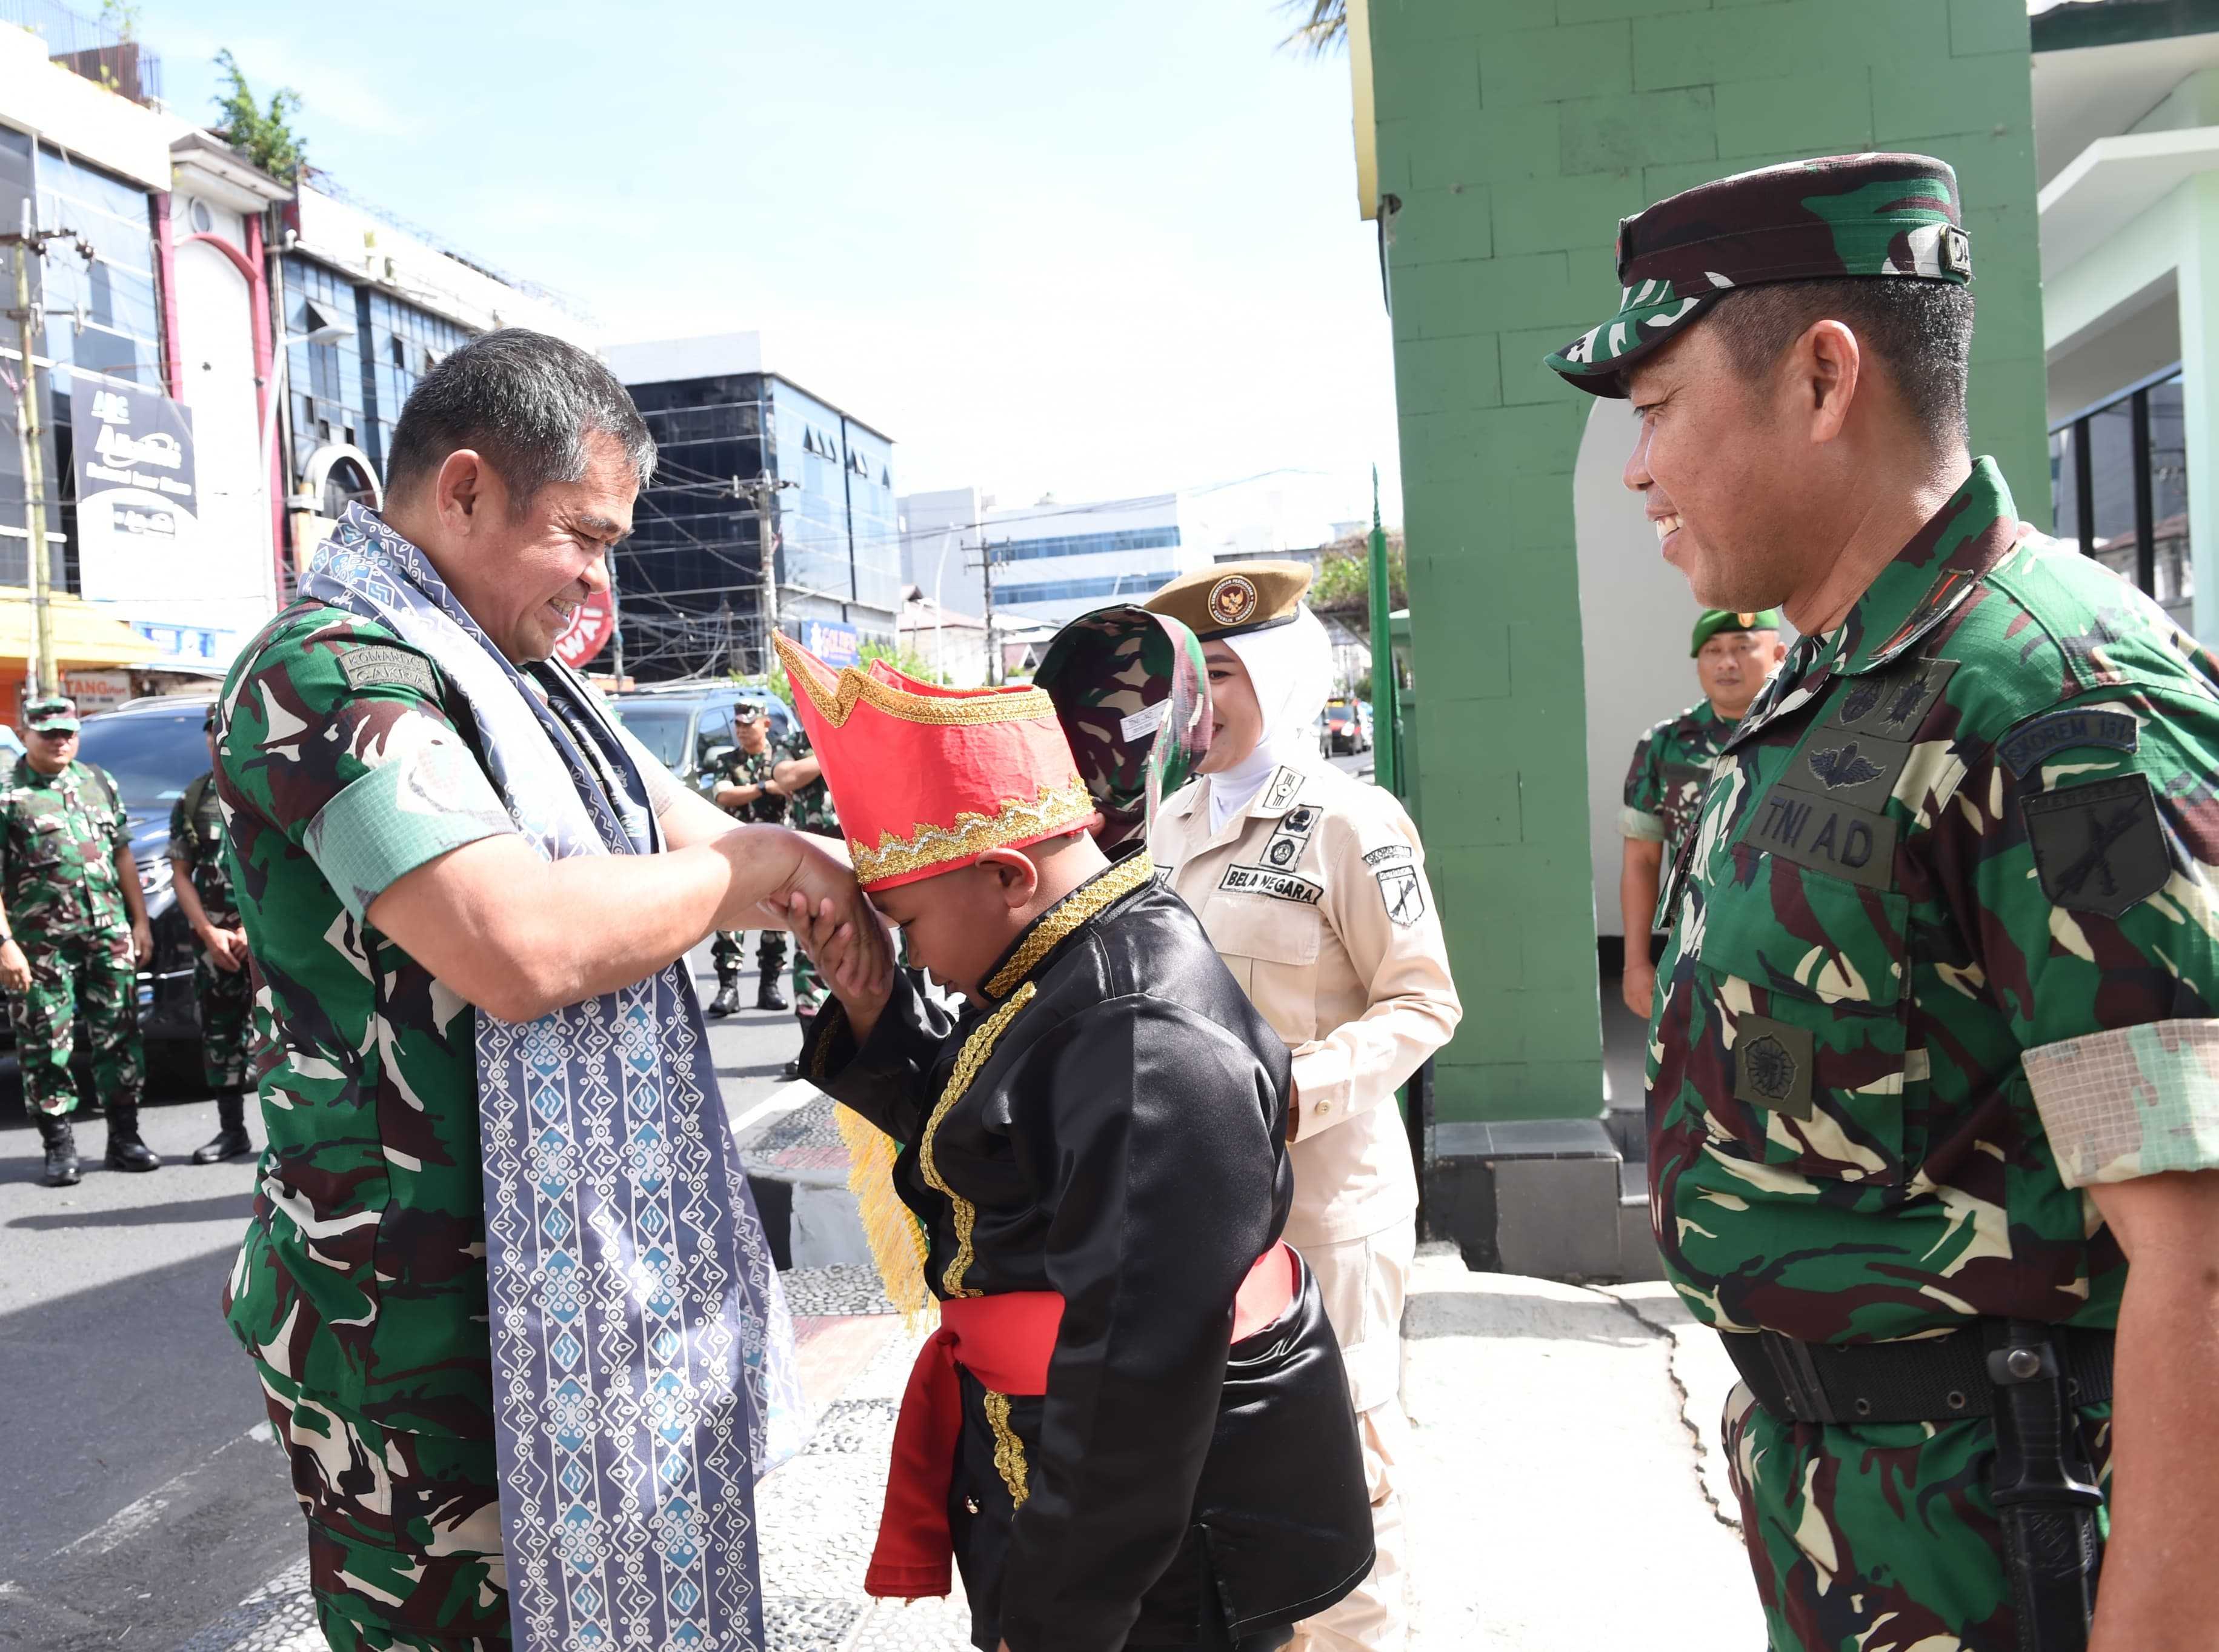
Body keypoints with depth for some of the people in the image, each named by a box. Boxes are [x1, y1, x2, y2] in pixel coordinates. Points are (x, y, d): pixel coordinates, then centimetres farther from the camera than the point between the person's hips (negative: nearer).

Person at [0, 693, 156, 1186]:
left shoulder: (100, 783, 14)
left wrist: (139, 922, 13)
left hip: (109, 933, 4)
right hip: (40, 941, -4)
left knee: (118, 1036, 5)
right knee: (47, 1045, 1)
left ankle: (124, 1139, 13)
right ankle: (59, 1148, 10)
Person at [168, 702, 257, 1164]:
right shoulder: (192, 800, 11)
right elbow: (181, 873, 8)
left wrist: (253, 930, -12)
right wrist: (210, 933, -4)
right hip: (214, 938, 5)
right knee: (219, 1033, 8)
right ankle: (231, 1130, 17)